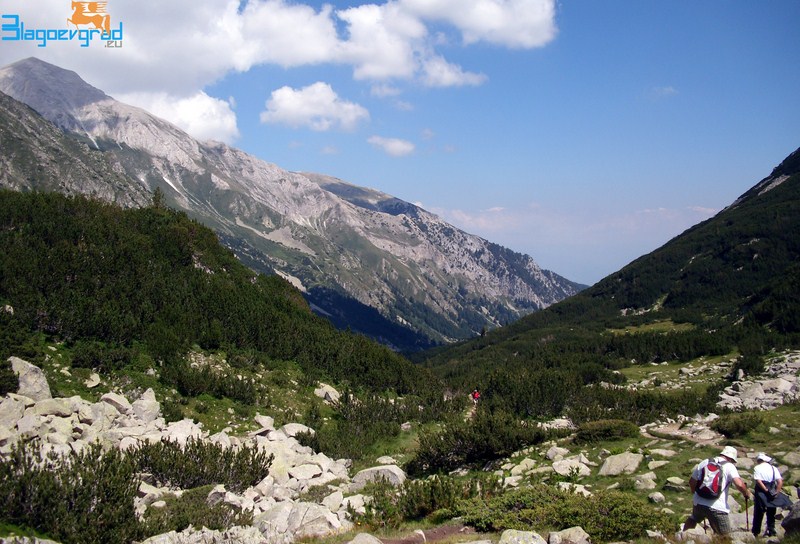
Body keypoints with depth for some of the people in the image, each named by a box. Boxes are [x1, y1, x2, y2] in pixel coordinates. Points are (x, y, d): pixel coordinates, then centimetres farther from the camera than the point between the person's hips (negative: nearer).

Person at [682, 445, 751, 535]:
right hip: (718, 507, -5)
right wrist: (746, 493, 3)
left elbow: (692, 482, 17)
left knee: (693, 519, 35)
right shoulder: (729, 466, -3)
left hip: (698, 503, 5)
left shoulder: (704, 463, 12)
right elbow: (739, 484, -17)